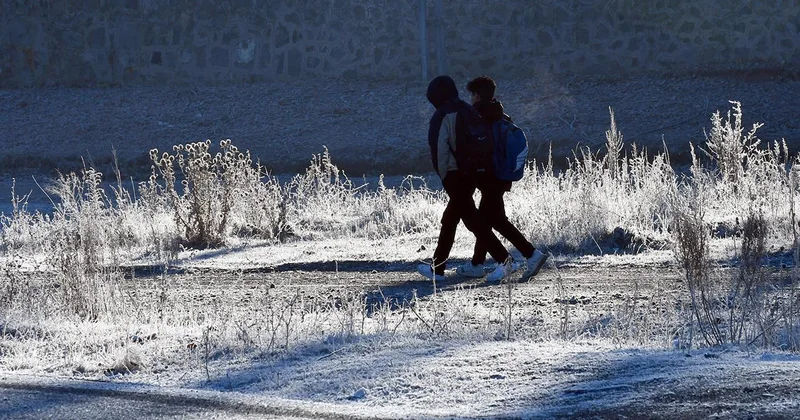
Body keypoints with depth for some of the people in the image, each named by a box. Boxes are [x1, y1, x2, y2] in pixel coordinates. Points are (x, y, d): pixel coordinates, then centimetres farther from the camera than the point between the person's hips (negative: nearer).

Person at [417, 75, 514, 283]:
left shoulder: (443, 116, -12)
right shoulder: (470, 112, 11)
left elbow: (440, 149, -14)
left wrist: (444, 176, -7)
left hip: (455, 174, -9)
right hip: (474, 173, 9)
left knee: (471, 218, -9)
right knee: (449, 219, 17)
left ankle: (503, 259, -19)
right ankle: (437, 268, 24)